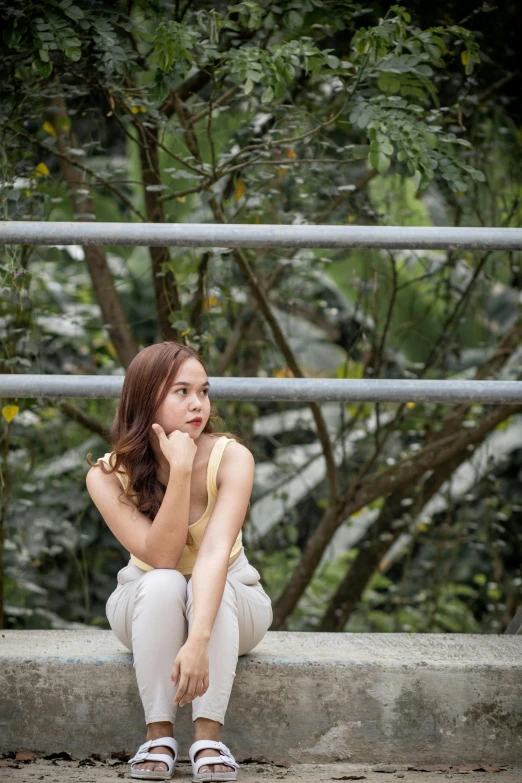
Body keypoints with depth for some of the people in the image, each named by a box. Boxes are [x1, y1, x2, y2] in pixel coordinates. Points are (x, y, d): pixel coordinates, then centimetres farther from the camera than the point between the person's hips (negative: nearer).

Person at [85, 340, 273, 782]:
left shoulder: (231, 458, -25)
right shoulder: (108, 476, -21)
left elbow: (215, 552, -38)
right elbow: (162, 556, -31)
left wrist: (198, 642, -52)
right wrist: (181, 470, -39)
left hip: (231, 601, 0)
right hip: (146, 605, 1)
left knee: (212, 587, -35)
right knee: (162, 584, -34)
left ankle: (209, 737, -34)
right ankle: (159, 735, -28)